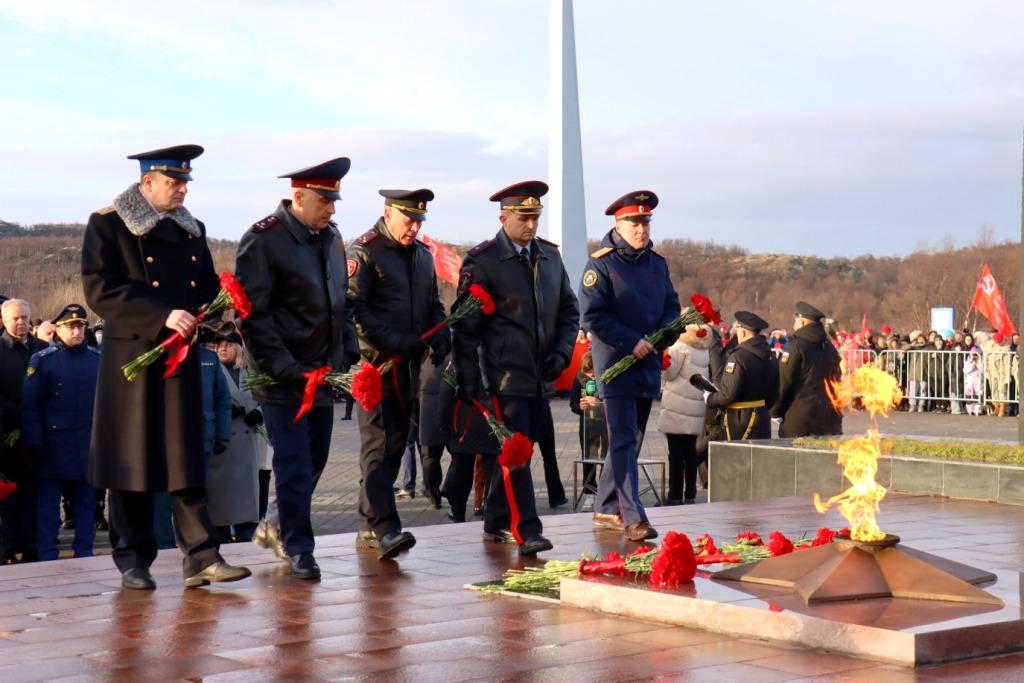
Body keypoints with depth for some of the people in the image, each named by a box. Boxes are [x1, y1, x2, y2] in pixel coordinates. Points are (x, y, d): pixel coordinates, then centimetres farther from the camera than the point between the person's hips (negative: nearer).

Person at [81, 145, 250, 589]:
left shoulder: (192, 230, 14)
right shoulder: (107, 225, -3)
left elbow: (208, 285, 22)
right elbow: (99, 290, -12)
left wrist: (205, 314, -1)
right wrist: (162, 317, -20)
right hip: (131, 358, -4)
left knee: (188, 460, 2)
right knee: (132, 461, 2)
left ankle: (201, 557, 2)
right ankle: (133, 562, 12)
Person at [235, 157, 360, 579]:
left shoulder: (331, 238, 12)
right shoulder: (263, 240, -12)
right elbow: (253, 314, -15)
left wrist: (348, 355, 10)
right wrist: (282, 368, -19)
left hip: (323, 372, 7)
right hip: (283, 380, -7)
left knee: (315, 460, 13)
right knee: (294, 464, -4)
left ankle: (278, 526, 33)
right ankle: (299, 550, 6)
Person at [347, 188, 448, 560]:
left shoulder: (422, 254, 17)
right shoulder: (364, 251, -6)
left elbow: (434, 304, 25)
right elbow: (354, 307, -14)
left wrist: (441, 338, 6)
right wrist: (395, 342, -19)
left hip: (410, 366, 7)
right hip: (376, 363, -7)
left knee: (395, 445, 10)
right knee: (379, 446, -12)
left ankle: (369, 528, 18)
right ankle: (384, 528, -18)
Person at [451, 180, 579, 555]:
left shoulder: (550, 255, 11)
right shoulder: (482, 261, -6)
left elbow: (569, 309, 19)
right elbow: (465, 326, -7)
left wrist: (562, 352, 3)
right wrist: (468, 382, -9)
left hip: (541, 376, 6)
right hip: (505, 376, -6)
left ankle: (496, 521, 27)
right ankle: (526, 531, -9)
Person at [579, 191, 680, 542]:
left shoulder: (657, 262, 11)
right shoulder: (601, 263, -9)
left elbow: (671, 305, 17)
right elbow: (592, 315, -14)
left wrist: (665, 334, -4)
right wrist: (631, 343, -18)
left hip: (648, 364, 7)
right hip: (615, 363, -7)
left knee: (631, 439, 13)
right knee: (624, 440, -12)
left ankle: (606, 509, 25)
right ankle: (633, 517, -16)